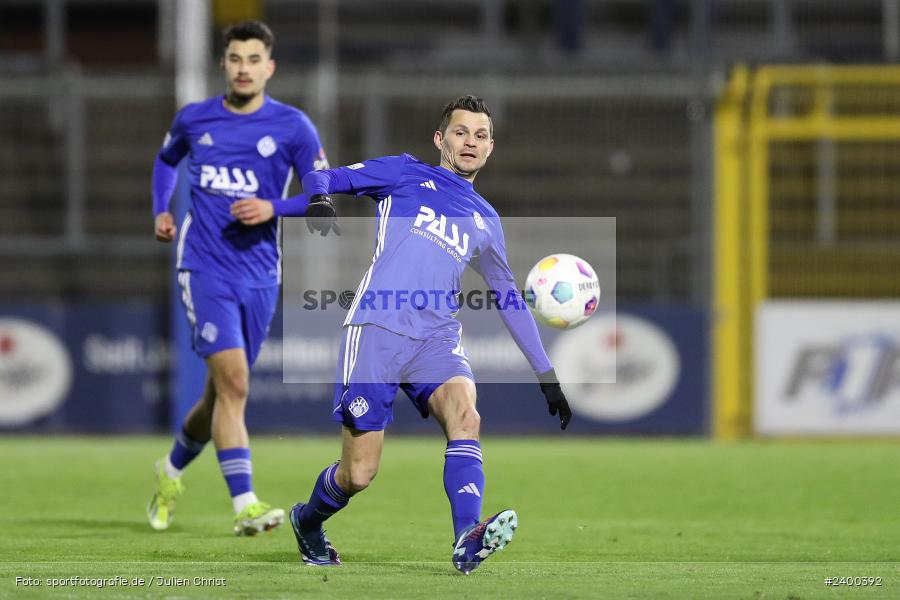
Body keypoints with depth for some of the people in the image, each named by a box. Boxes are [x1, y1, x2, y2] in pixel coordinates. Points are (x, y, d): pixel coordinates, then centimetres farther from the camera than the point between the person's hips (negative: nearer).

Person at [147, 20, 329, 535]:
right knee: (233, 382, -18)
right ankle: (245, 505, -22)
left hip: (260, 274, 2)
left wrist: (273, 208, -18)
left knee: (222, 393, 11)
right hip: (205, 266, -2)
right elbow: (167, 159, 27)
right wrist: (161, 210, 12)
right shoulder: (193, 120, 4)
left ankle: (172, 471, 39)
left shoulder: (292, 126, -1)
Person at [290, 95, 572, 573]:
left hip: (437, 337, 3)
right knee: (358, 474, -6)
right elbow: (321, 179, 10)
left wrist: (547, 375, 27)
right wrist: (319, 199, -15)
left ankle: (468, 541, -45)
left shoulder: (485, 221, 24)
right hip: (378, 329, -3)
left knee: (464, 411, -30)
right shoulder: (407, 174, 13)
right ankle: (307, 520, 28)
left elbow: (510, 300, 30)